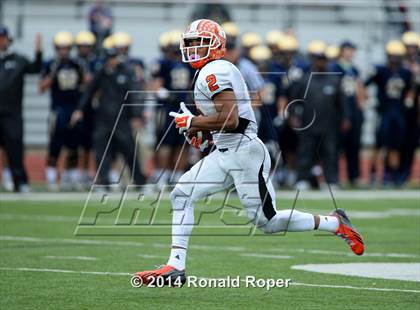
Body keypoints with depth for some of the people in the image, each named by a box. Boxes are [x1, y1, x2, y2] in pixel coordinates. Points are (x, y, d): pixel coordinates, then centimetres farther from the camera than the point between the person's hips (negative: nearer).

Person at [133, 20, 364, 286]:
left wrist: (192, 122, -13)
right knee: (182, 196, 1)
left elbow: (230, 119, -24)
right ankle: (176, 267, -1)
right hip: (225, 154, 10)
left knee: (268, 222, -4)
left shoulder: (214, 72, -15)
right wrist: (202, 131, 16)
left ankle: (336, 224, 11)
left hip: (244, 152, -10)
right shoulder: (222, 70, 16)